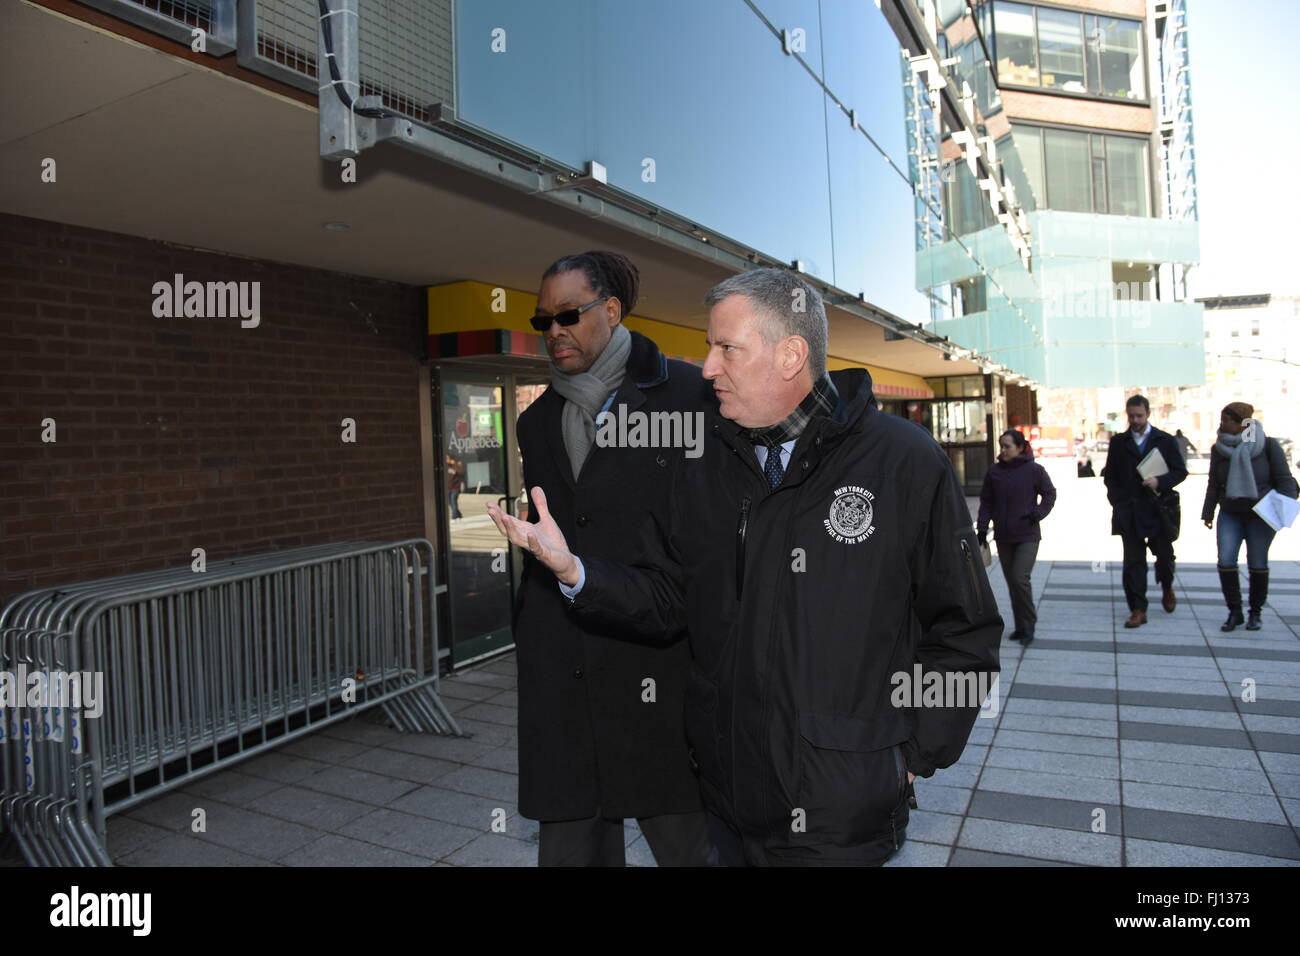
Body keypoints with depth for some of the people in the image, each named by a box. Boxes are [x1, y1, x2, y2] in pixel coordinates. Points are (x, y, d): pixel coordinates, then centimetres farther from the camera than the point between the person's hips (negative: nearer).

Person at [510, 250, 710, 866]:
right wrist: (532, 645, 17)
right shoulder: (537, 421, 15)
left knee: (684, 839, 6)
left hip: (659, 660, -4)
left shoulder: (687, 394, -2)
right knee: (567, 839, 14)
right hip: (560, 674, 5)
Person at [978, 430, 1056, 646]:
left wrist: (1038, 513, -12)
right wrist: (982, 529, 2)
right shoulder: (994, 472, 4)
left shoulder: (1034, 470, -5)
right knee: (1011, 582, 9)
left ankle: (1028, 625, 3)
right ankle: (1021, 626, 20)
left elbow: (1050, 494, 4)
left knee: (1020, 578, -14)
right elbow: (986, 502, 8)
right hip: (1003, 537, 4)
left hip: (1027, 536, -4)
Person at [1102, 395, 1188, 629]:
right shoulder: (1118, 442, 8)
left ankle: (1167, 588, 41)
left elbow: (1180, 471, 2)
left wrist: (1160, 482, -16)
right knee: (1133, 561, -1)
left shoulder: (1165, 440, 4)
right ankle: (1138, 609, 2)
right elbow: (1109, 475, 11)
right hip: (1129, 512, 1)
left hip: (1157, 509, 0)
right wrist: (1117, 500, -2)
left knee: (1164, 555, 10)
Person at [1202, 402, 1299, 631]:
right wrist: (1208, 512, 9)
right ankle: (1234, 612, 4)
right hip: (1230, 515, 2)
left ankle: (1256, 613, 19)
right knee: (1225, 562, -9)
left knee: (1257, 564, 3)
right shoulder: (1219, 449, 2)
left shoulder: (1268, 445, -7)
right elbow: (1213, 484, 9)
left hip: (1261, 516, -2)